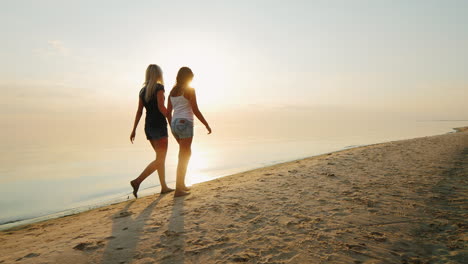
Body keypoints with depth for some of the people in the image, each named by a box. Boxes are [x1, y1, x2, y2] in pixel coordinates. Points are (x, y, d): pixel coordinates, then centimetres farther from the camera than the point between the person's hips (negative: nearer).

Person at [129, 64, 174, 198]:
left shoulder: (143, 90, 13)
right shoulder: (159, 87, -7)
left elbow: (139, 111, 10)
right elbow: (161, 107, -18)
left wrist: (134, 130, 10)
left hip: (148, 127, 8)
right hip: (159, 126, -8)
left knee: (161, 157, 14)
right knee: (160, 160, -5)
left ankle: (164, 187, 18)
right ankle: (137, 181, -16)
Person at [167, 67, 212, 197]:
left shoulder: (172, 91, 14)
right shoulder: (190, 89, -6)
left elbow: (168, 112, 12)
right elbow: (196, 111, -11)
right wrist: (207, 125, -2)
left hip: (175, 124, 7)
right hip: (185, 124, -7)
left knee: (186, 153, 20)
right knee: (183, 157, -3)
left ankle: (182, 184, 24)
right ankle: (178, 190, 0)